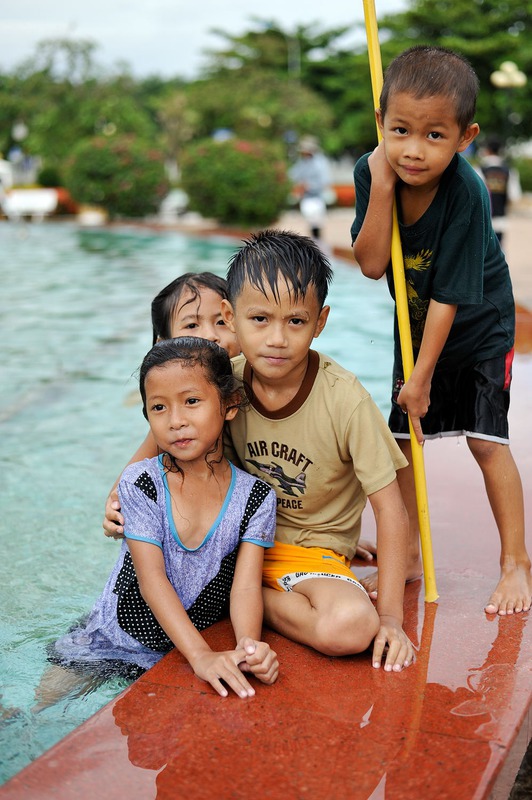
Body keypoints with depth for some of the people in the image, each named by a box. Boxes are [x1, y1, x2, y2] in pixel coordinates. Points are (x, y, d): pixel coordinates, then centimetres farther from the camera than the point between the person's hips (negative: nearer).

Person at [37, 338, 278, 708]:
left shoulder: (256, 498, -12)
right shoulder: (140, 483, -16)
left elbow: (246, 585, -18)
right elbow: (151, 578, -23)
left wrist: (248, 646, -39)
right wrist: (201, 655, -35)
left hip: (181, 651, 1)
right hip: (112, 637, 0)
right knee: (46, 708, 4)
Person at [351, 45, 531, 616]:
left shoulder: (465, 193, -30)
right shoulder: (371, 172, -16)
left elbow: (449, 295, -26)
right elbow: (371, 264, -22)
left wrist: (422, 375, -22)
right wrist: (382, 185, -32)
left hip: (478, 327, -4)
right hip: (416, 326, 5)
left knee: (486, 439, -8)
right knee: (401, 437, 5)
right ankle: (409, 554, 21)